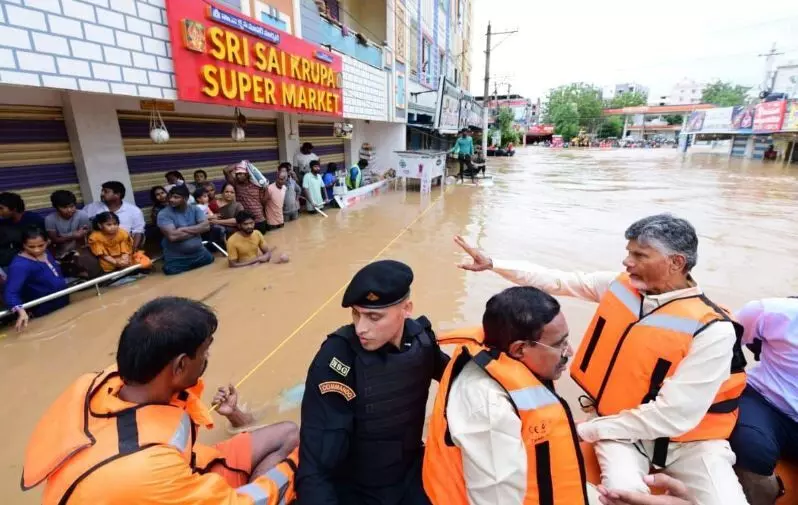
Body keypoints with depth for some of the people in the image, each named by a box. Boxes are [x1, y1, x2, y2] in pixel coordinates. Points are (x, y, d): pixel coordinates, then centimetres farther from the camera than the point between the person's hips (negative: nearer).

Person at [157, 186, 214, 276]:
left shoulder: (195, 209, 2)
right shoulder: (164, 214, -9)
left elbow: (206, 226, -12)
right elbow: (172, 236, -23)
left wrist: (184, 229, -18)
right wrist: (197, 230, -12)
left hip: (201, 255, 3)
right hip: (176, 260, -3)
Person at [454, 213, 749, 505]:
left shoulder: (712, 330, -22)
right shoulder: (620, 285, -9)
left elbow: (673, 417, -23)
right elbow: (556, 281, -1)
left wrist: (585, 430, -19)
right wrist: (492, 264, -4)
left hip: (689, 437, -1)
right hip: (625, 428, 2)